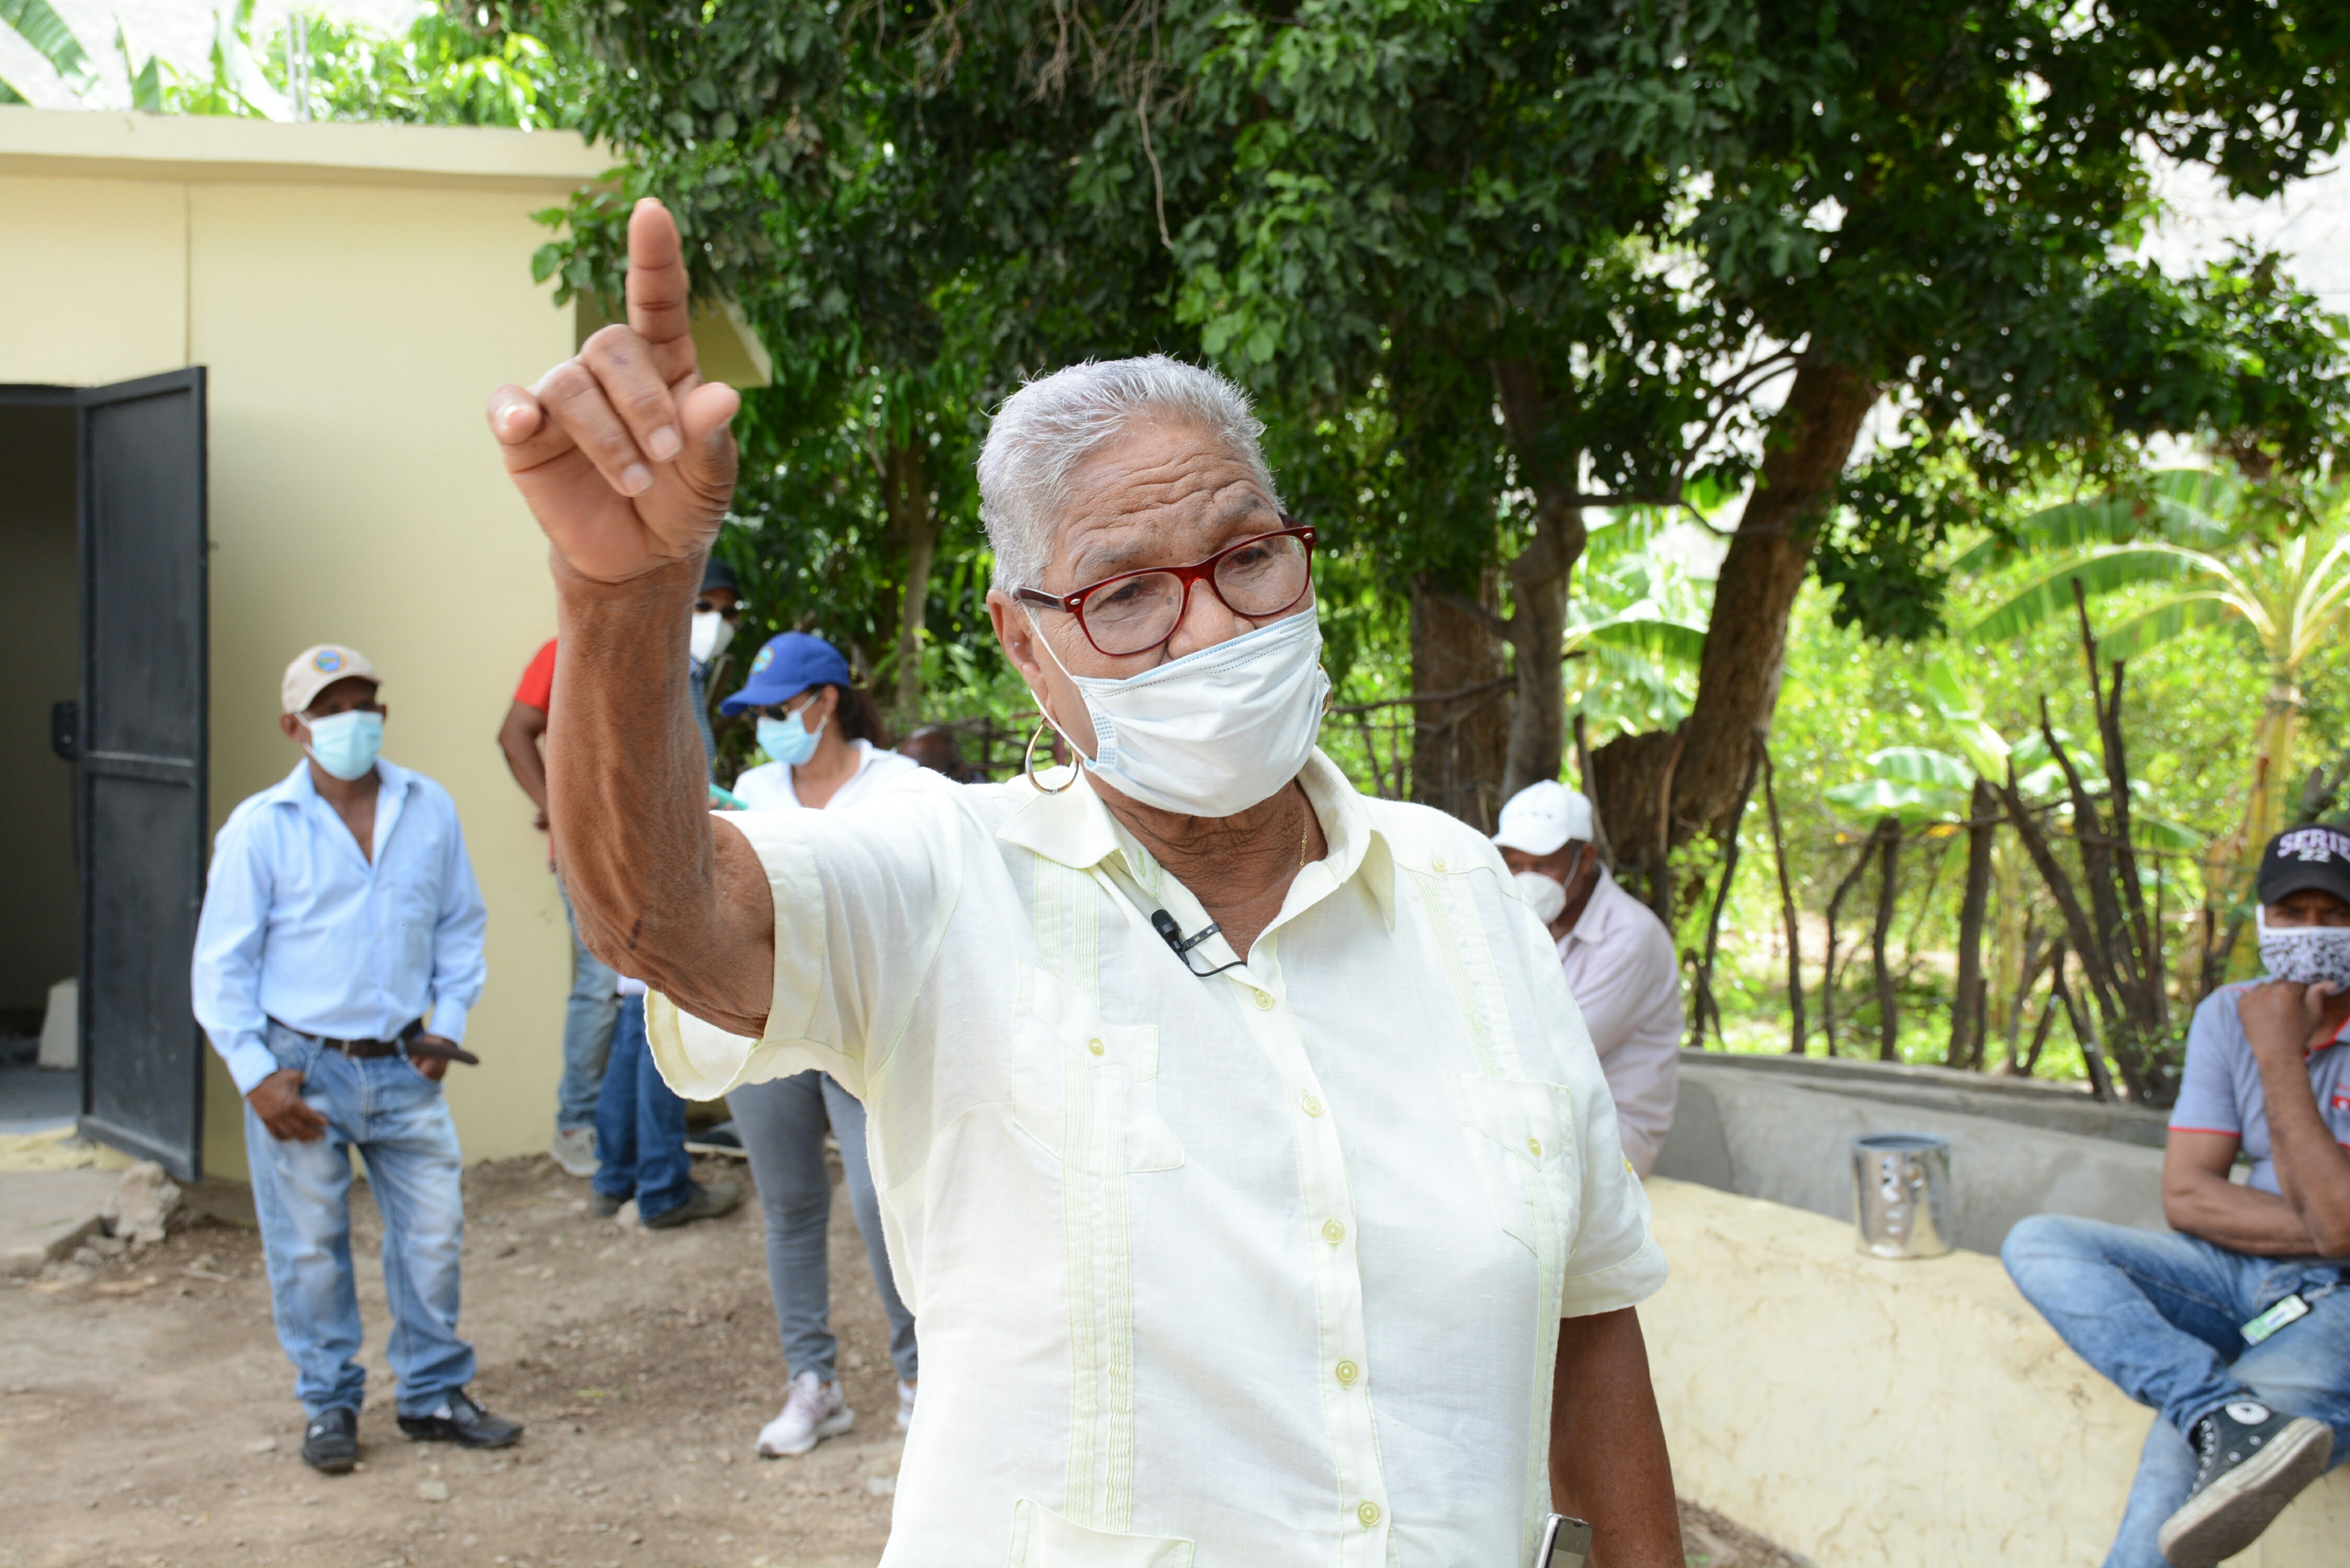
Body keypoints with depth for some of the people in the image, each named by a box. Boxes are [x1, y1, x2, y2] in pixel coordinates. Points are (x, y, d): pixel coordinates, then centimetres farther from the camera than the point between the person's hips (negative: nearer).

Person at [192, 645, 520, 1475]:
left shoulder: (430, 809, 2)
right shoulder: (260, 827, -6)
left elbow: (461, 925, 13)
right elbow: (221, 964, -3)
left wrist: (449, 1023, 4)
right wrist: (256, 1075, -9)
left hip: (403, 1067, 3)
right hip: (301, 1069, -3)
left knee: (434, 1234, 6)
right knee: (311, 1249, 6)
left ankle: (434, 1395, 23)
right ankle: (329, 1405, 24)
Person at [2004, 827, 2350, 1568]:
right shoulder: (2229, 1015, 4)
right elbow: (2185, 1196, 1)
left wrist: (2279, 1055, -20)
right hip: (2245, 1279, 7)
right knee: (2036, 1244, -18)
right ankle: (2232, 1417, -34)